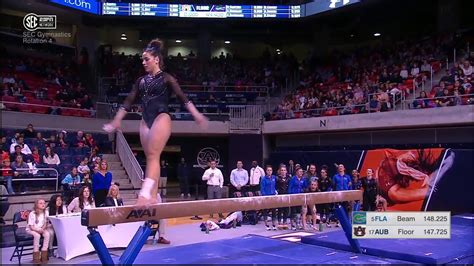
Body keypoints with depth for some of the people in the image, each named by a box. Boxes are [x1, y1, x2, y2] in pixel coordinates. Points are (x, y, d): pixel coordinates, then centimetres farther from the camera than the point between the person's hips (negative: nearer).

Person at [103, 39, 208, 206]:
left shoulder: (166, 79, 1)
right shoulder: (141, 81, 16)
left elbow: (182, 97, -6)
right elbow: (128, 102, 19)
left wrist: (197, 115, -16)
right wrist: (116, 121, 19)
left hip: (161, 118, -6)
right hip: (146, 121, 6)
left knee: (153, 156, -17)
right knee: (150, 159, 3)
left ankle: (145, 194, -23)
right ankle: (153, 196, 6)